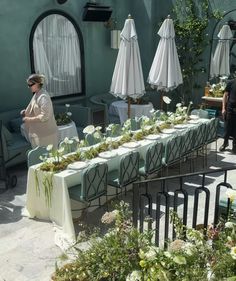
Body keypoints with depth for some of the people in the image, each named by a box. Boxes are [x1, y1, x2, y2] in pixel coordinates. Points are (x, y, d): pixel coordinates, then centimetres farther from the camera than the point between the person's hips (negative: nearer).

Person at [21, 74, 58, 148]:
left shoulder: (43, 97, -21)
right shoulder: (36, 95, 8)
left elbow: (44, 117, -25)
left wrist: (29, 119, -19)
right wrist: (26, 112, 5)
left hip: (46, 133, -9)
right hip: (38, 132, 9)